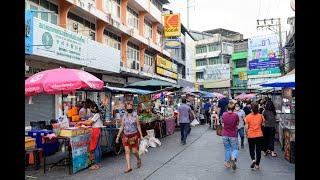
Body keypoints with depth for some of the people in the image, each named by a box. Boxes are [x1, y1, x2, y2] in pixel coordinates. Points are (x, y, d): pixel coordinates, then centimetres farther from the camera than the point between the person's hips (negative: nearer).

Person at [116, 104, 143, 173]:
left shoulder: (135, 116, -1)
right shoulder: (124, 117, 3)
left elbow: (138, 126, 2)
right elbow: (122, 127, 8)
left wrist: (141, 135, 0)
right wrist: (118, 136, 5)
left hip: (134, 135, -2)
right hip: (126, 136, 2)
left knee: (134, 151, 2)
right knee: (127, 151, -1)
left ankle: (138, 159, 34)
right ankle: (129, 167, 6)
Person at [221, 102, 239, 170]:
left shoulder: (224, 114, -5)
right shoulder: (235, 115, -12)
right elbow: (237, 124, 2)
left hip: (225, 135, 3)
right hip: (233, 135, -2)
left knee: (227, 149, 17)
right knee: (235, 149, 11)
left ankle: (227, 163, 22)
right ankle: (233, 158, -18)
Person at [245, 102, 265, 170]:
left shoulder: (248, 117, -9)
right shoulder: (261, 116, -5)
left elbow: (246, 127, -7)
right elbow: (262, 125, 3)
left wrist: (246, 134, 7)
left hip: (251, 136, -1)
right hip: (259, 135, 1)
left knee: (251, 149, 16)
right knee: (258, 150, 11)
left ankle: (253, 159, -6)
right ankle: (257, 164, 16)